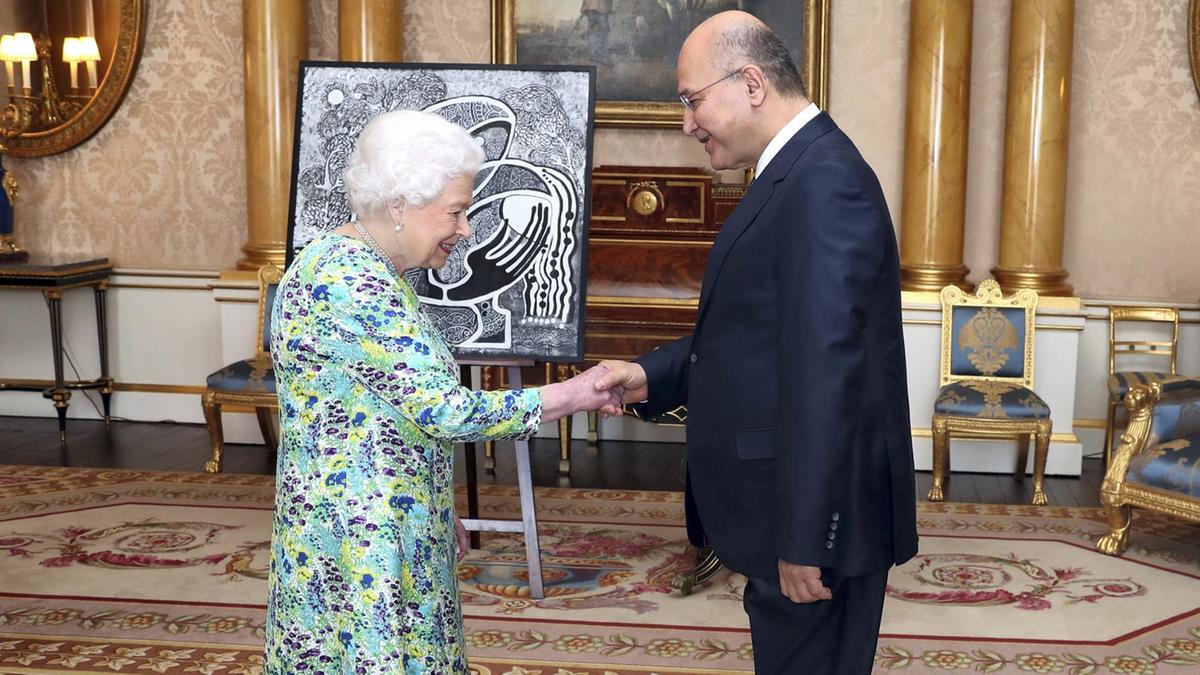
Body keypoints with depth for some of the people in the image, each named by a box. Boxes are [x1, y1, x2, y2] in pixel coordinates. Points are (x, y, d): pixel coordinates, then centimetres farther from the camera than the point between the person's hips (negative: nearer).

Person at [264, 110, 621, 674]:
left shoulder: (369, 270, 8)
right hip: (357, 540, -10)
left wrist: (438, 514, 19)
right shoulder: (351, 283, -23)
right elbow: (445, 412, -25)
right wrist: (573, 396, -16)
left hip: (389, 527, 10)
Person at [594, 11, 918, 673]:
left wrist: (803, 540, -24)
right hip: (789, 499, 9)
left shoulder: (824, 182, -21)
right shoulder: (797, 172, 11)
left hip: (818, 512, -9)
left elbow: (824, 371, -26)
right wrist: (653, 375, 3)